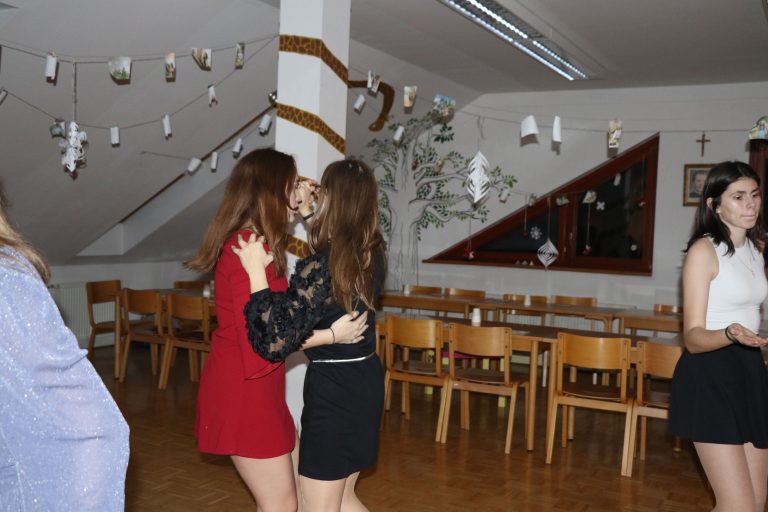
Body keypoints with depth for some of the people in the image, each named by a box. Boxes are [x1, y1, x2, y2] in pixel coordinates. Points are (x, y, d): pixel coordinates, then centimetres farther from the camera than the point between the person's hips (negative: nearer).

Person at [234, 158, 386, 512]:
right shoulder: (372, 255, 0)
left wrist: (256, 271, -21)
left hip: (332, 390, -8)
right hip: (365, 381, 8)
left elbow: (274, 342, -24)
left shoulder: (319, 267, -23)